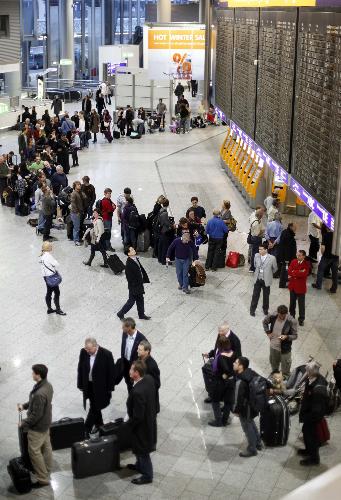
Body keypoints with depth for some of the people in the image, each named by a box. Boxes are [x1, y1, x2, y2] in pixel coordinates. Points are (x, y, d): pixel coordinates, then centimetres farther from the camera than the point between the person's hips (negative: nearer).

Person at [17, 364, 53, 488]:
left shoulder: (40, 394, -36)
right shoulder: (47, 385, -6)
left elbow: (36, 415, -27)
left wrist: (24, 423, -14)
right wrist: (24, 405, 6)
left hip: (38, 426, -9)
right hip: (46, 422, 9)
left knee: (34, 451, 4)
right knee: (46, 446, 24)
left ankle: (43, 479, 13)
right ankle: (47, 469, 42)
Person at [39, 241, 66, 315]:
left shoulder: (42, 255, 5)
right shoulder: (48, 256, -23)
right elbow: (56, 264, -19)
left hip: (46, 276, 9)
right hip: (52, 276, -9)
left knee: (49, 292, 17)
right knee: (57, 292, 1)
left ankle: (49, 309, 25)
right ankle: (58, 309, 7)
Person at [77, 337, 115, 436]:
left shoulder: (106, 354, -19)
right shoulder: (83, 352, -9)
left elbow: (111, 372, -11)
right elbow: (80, 369, 3)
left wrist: (110, 388, -7)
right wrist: (80, 385, 5)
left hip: (100, 386, -4)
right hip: (88, 385, 4)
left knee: (94, 408, -2)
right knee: (95, 407, 16)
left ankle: (86, 430, 7)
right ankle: (99, 426, 34)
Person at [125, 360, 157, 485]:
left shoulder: (138, 392, -39)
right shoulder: (149, 379, -13)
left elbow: (137, 417, -30)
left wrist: (128, 425, -11)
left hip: (142, 425, -8)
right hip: (149, 419, 9)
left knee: (142, 451, 15)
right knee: (139, 448, 31)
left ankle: (147, 475, 34)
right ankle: (140, 465, 53)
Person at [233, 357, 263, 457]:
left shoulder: (240, 382, -34)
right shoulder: (251, 373, -10)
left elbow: (238, 398, -26)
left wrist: (236, 410, -12)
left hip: (246, 408, -8)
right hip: (254, 404, 8)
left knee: (247, 428, 13)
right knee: (251, 423, 30)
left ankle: (252, 450, 32)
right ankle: (258, 443, 46)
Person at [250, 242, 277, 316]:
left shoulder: (272, 258, -19)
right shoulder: (256, 256, -8)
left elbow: (275, 269, -1)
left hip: (266, 280, -2)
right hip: (257, 279, 2)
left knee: (266, 296, 15)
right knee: (255, 295, 8)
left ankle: (265, 309, 35)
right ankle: (252, 310, 23)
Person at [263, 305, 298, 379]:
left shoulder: (292, 321, -25)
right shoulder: (272, 316, -16)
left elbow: (295, 336, -16)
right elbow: (265, 322, 7)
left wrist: (286, 337, -34)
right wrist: (268, 332, -3)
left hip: (285, 348, -4)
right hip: (273, 345, 4)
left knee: (285, 364, 14)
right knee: (273, 362, 28)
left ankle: (285, 378, 40)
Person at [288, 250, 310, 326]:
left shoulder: (306, 264, -14)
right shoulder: (293, 261, -1)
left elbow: (304, 274, -28)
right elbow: (289, 271, -11)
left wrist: (293, 273, -19)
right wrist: (299, 272, -23)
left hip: (300, 287, -4)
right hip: (292, 286, 4)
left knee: (301, 304, 8)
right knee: (292, 302, 18)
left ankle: (301, 319, 22)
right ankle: (291, 316, 35)